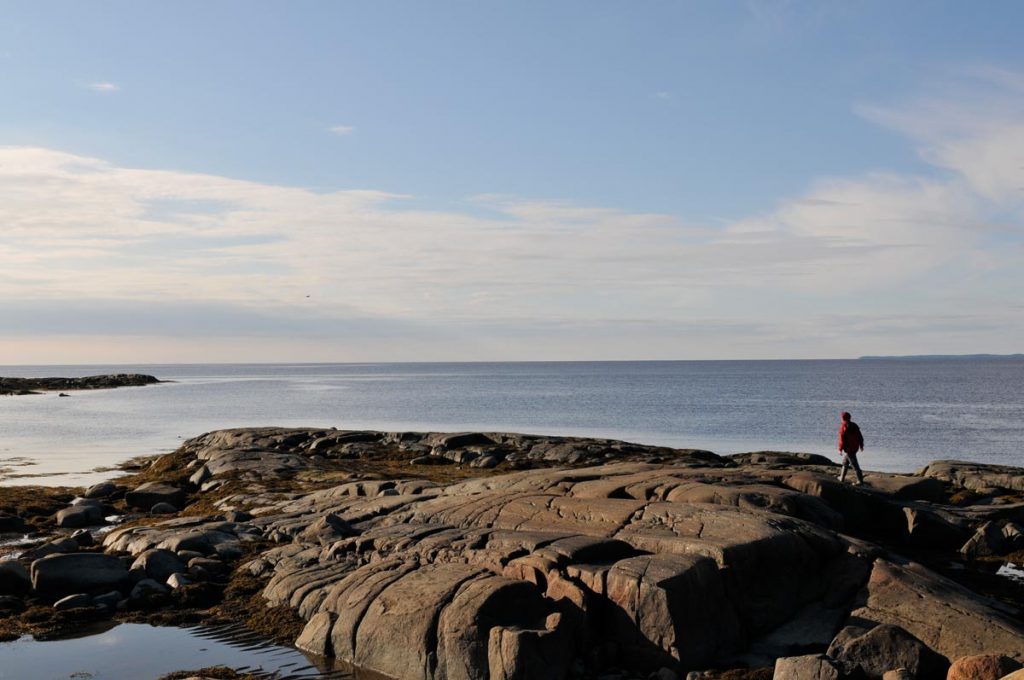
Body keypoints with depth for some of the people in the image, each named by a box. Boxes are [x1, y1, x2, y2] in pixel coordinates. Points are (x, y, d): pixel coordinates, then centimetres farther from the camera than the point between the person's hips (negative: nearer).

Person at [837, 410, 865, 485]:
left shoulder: (843, 426, -16)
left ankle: (860, 480, -3)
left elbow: (842, 439, -19)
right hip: (855, 447, 8)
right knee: (845, 462, 22)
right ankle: (842, 478, 29)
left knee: (854, 464, -4)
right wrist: (861, 445, 22)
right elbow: (860, 436, 10)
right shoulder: (854, 425, 6)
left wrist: (840, 449, -13)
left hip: (848, 448, -8)